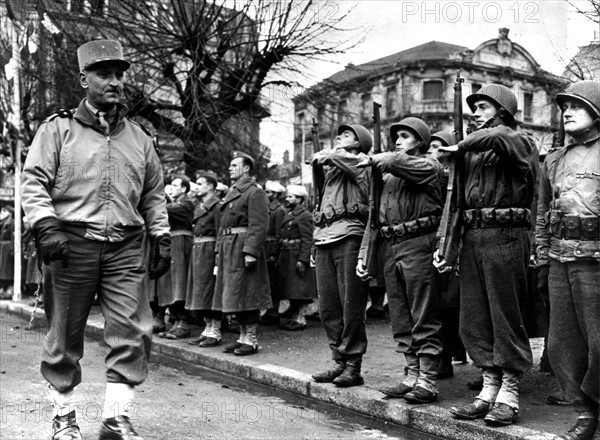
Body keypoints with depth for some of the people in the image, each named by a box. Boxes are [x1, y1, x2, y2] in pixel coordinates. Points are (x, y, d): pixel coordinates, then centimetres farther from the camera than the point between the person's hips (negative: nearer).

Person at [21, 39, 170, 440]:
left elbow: (154, 195, 19)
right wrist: (46, 225, -16)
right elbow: (34, 182, -1)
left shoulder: (139, 137, 15)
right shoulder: (58, 129, 4)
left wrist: (161, 238, 11)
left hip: (126, 249, 3)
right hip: (72, 244, -2)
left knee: (134, 332, -5)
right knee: (65, 336, 6)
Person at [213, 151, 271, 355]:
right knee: (234, 295, 12)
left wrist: (250, 251, -23)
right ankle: (243, 336, 21)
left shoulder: (254, 191, -8)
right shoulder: (232, 192, 19)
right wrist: (219, 249, 14)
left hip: (244, 247, -9)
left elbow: (259, 225, -17)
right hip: (228, 247, 9)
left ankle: (251, 340, 3)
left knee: (247, 294, -5)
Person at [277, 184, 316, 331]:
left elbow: (307, 240, -16)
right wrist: (279, 258, 13)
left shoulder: (304, 216, -10)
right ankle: (294, 317, 19)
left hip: (298, 256, -9)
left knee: (300, 289, -4)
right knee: (291, 290, 12)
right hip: (287, 257, 9)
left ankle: (301, 319, 1)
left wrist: (302, 260, -22)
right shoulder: (289, 214, 17)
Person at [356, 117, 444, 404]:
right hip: (390, 249, 7)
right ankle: (412, 376, 19)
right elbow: (374, 218, 19)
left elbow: (397, 162, -21)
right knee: (400, 320, 10)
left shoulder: (429, 166, 0)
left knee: (424, 320, -3)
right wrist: (364, 254, 11)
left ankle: (428, 382, 2)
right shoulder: (387, 178, 21)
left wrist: (374, 160, -1)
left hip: (418, 246, -7)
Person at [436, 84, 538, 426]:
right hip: (472, 237, 7)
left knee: (506, 317, -1)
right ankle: (490, 389, 18)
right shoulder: (472, 151, 20)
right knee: (474, 319, 8)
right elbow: (458, 199, 18)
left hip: (505, 236, -7)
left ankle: (509, 395, 7)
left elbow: (497, 137, -25)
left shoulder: (520, 141, 1)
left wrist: (461, 147, -9)